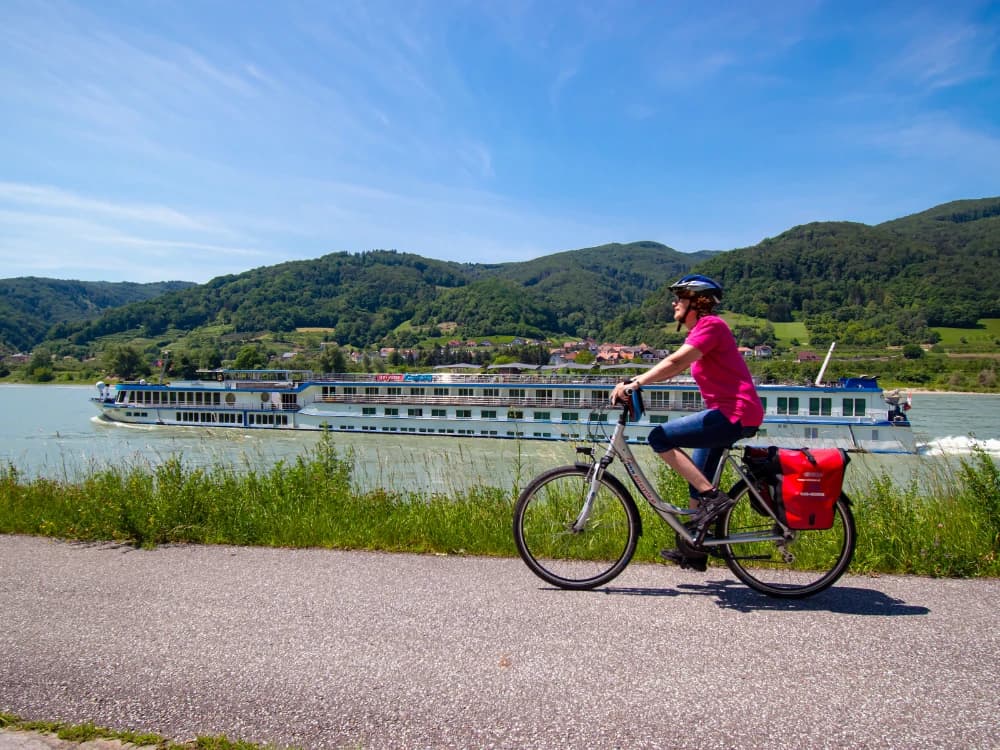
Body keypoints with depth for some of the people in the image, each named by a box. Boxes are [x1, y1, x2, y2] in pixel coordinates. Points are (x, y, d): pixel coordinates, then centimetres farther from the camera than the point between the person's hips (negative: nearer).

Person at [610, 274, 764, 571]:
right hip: (728, 413, 11)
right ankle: (693, 551, 25)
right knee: (698, 478, 15)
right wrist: (634, 380, 8)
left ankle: (713, 496, -11)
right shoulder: (701, 329, 21)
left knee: (660, 437, -16)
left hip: (736, 414, -11)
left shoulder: (710, 325, -11)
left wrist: (635, 384, -26)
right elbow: (674, 367, 17)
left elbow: (674, 362, -24)